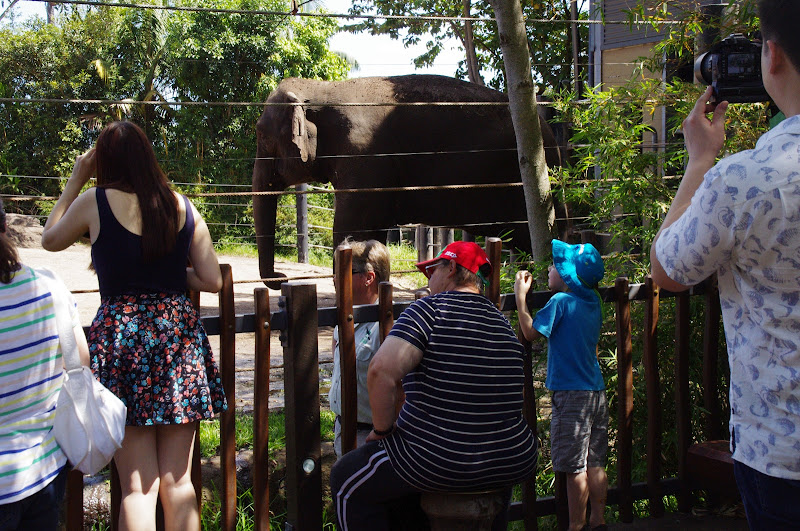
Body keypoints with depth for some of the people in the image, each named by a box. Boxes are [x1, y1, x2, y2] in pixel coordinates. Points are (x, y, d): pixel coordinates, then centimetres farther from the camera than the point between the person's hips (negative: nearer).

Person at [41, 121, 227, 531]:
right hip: (178, 331, 3)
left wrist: (75, 180, 20)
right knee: (178, 481, 9)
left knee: (137, 488, 1)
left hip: (119, 332, -3)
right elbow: (212, 281, 4)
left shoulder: (94, 202, -2)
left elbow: (50, 239, 16)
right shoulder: (183, 207, 5)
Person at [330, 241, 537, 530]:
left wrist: (383, 429, -10)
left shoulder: (431, 309, -11)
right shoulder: (503, 322, 8)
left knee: (346, 479, 15)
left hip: (441, 462, -6)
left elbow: (381, 370, -25)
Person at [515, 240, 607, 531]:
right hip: (597, 392, 7)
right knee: (595, 463, 12)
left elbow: (531, 332, -11)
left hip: (571, 395, -7)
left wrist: (520, 296, -2)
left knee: (574, 467, -2)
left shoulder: (560, 302, -12)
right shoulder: (593, 302, 9)